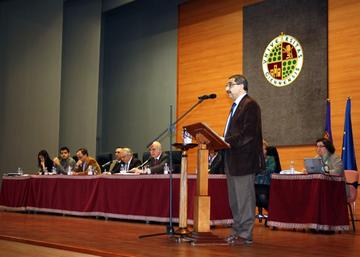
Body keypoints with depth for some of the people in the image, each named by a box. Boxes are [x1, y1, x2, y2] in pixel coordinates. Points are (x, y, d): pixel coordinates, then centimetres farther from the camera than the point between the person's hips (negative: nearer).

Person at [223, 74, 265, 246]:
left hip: (244, 160, -10)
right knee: (234, 200, 15)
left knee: (244, 198, -5)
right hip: (233, 160, 10)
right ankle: (237, 232, 23)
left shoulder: (250, 105, -11)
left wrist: (227, 141, -22)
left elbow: (248, 133, -20)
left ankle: (245, 235, 0)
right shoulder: (236, 106, 21)